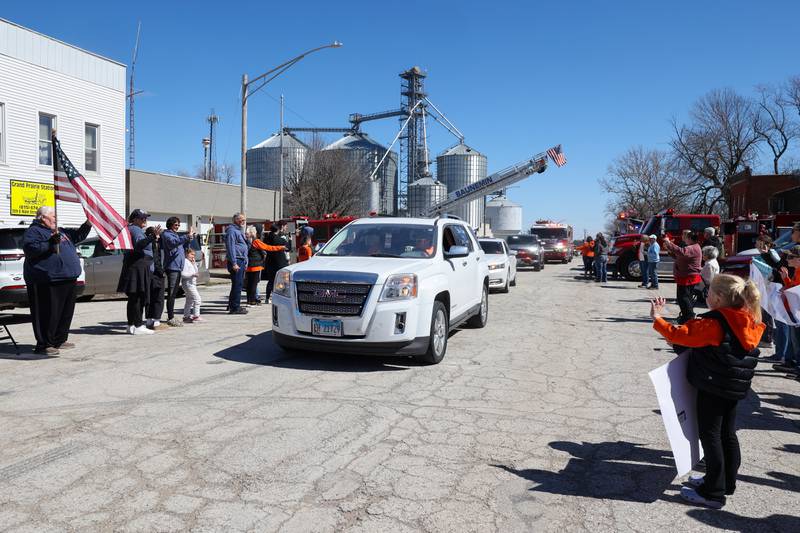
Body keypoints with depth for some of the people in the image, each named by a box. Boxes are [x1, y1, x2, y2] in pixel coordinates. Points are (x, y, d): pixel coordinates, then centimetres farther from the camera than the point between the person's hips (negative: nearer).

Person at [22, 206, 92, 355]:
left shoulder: (60, 231, 23)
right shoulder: (34, 231, -4)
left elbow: (76, 236, 34)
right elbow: (30, 249, -18)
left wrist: (87, 225, 19)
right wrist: (50, 243, -26)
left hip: (68, 280, 9)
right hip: (46, 282, -9)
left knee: (66, 312, 14)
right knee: (48, 313, -8)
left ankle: (59, 340, 25)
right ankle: (43, 345, -1)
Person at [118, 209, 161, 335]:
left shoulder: (137, 229, 22)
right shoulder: (135, 229, -10)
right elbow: (139, 244, -30)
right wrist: (153, 236, -41)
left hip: (139, 268, 11)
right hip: (137, 267, -11)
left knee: (134, 298, 11)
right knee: (137, 297, -10)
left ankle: (132, 325, 16)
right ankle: (138, 326, -9)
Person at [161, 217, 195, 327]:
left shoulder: (176, 235, 23)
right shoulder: (166, 234, -4)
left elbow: (184, 248, 24)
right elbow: (174, 242, -25)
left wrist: (189, 238, 8)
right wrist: (187, 236, -33)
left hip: (178, 267, 9)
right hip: (171, 267, -9)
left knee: (174, 293, 12)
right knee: (171, 293, -9)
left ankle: (171, 317, 17)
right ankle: (170, 318, -8)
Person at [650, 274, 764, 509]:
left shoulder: (713, 324, -24)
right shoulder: (747, 322, 2)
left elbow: (679, 334, -22)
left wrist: (657, 318, -9)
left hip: (712, 388, -8)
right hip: (734, 388, 8)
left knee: (710, 435, 0)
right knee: (727, 434, 18)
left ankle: (714, 493, 6)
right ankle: (727, 482, 32)